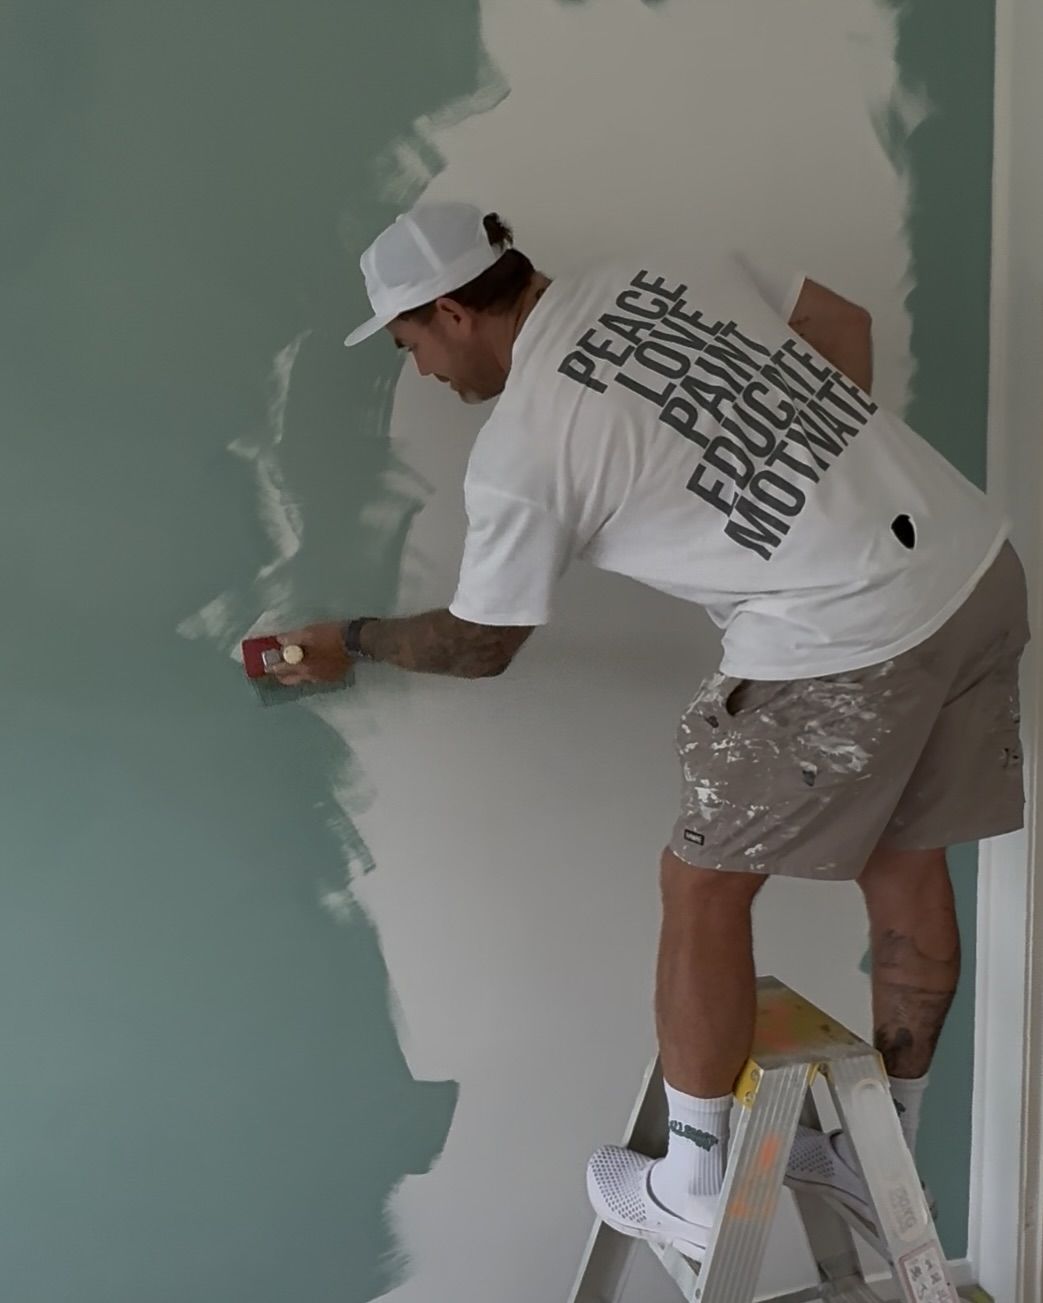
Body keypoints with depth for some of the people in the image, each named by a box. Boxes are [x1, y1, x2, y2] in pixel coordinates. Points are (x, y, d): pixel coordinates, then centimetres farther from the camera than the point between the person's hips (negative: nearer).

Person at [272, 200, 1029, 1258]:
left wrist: (347, 640, 24)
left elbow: (479, 647, 6)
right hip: (982, 566, 9)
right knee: (905, 862, 20)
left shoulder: (519, 451, -6)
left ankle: (692, 1192, 27)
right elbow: (847, 328, 19)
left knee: (704, 885, 9)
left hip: (847, 646, -9)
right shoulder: (668, 270, 13)